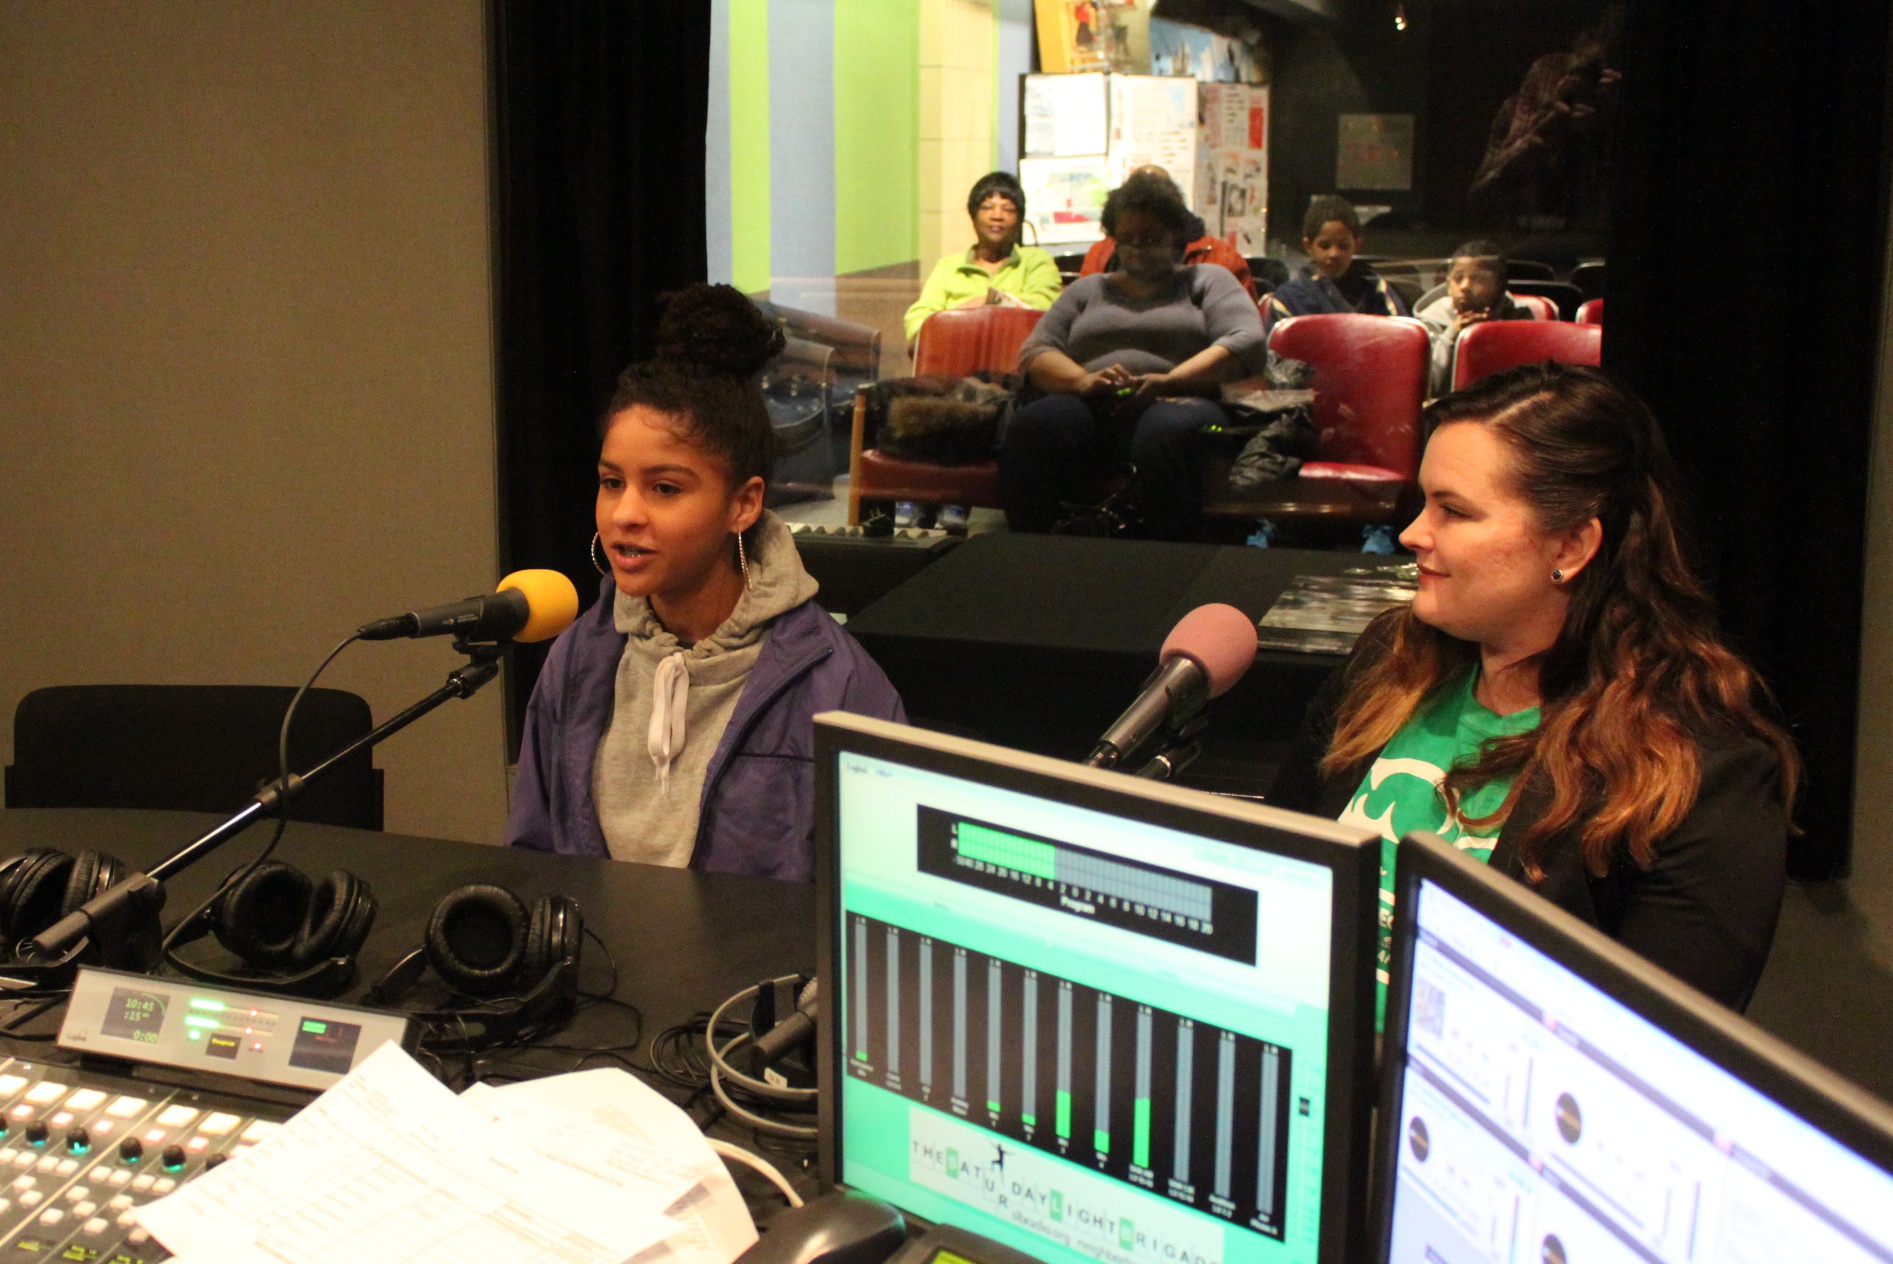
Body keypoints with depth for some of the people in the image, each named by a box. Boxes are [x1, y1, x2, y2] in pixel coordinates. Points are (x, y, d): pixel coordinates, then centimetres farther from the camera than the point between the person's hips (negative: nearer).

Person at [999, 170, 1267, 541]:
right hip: (1091, 409, 2)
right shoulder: (1088, 289, 30)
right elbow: (1034, 354, 16)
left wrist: (1168, 381, -12)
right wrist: (1083, 380, -7)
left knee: (1166, 432, -41)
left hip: (1174, 402, -2)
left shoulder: (1207, 281, 22)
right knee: (1030, 427, -34)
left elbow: (1246, 343, 3)